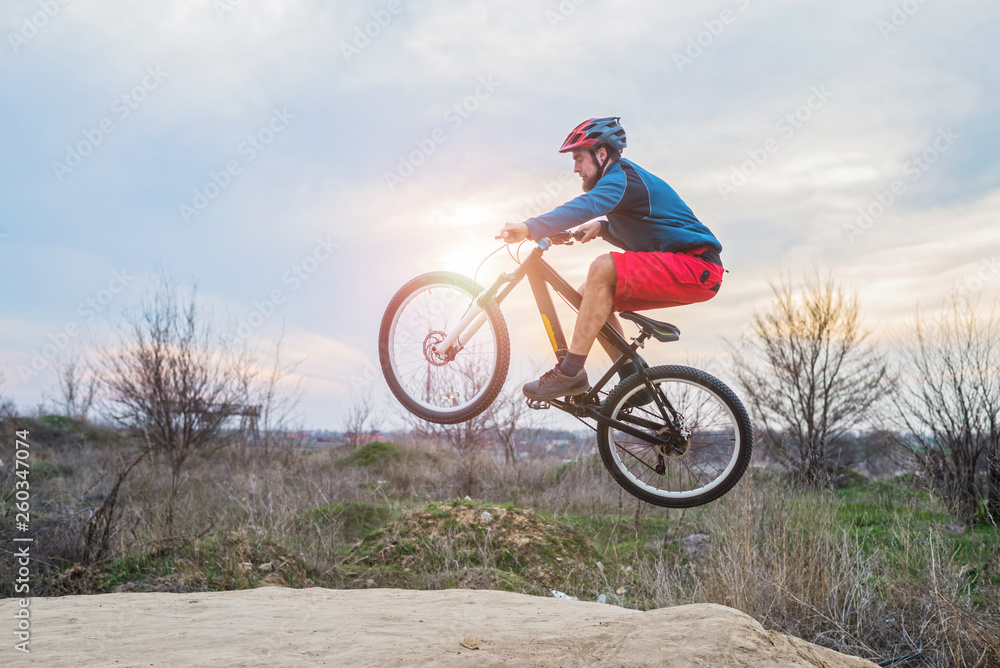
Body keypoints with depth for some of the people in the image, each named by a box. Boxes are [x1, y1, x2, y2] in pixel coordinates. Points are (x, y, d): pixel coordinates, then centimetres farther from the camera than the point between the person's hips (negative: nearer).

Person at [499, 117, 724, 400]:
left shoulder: (622, 177, -12)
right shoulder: (623, 181, 20)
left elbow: (588, 205, -33)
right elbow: (634, 238, 23)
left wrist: (530, 228, -42)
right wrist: (603, 228, 3)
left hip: (697, 267, -10)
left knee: (603, 268, -28)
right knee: (590, 295, 5)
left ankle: (571, 372, -26)